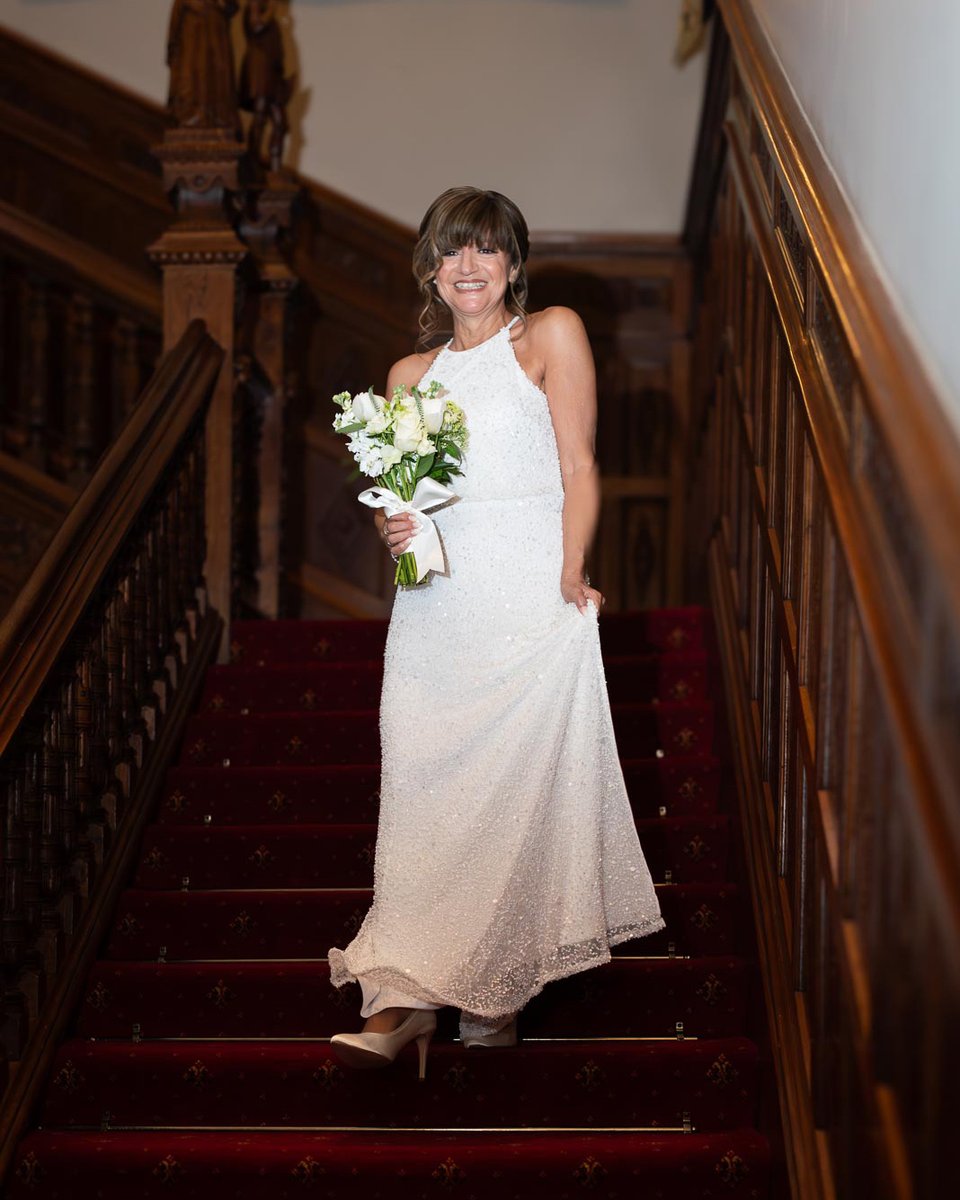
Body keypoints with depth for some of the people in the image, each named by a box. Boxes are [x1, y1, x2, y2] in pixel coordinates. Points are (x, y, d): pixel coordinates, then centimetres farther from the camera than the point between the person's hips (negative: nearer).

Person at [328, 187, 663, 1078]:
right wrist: (391, 532, -3)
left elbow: (578, 470, -2)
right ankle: (405, 999, -5)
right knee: (422, 786, -3)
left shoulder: (551, 335, 4)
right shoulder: (412, 373, 17)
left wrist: (569, 579, -11)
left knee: (518, 784, -4)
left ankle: (497, 987, 6)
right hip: (435, 606, 4)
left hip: (531, 601, -4)